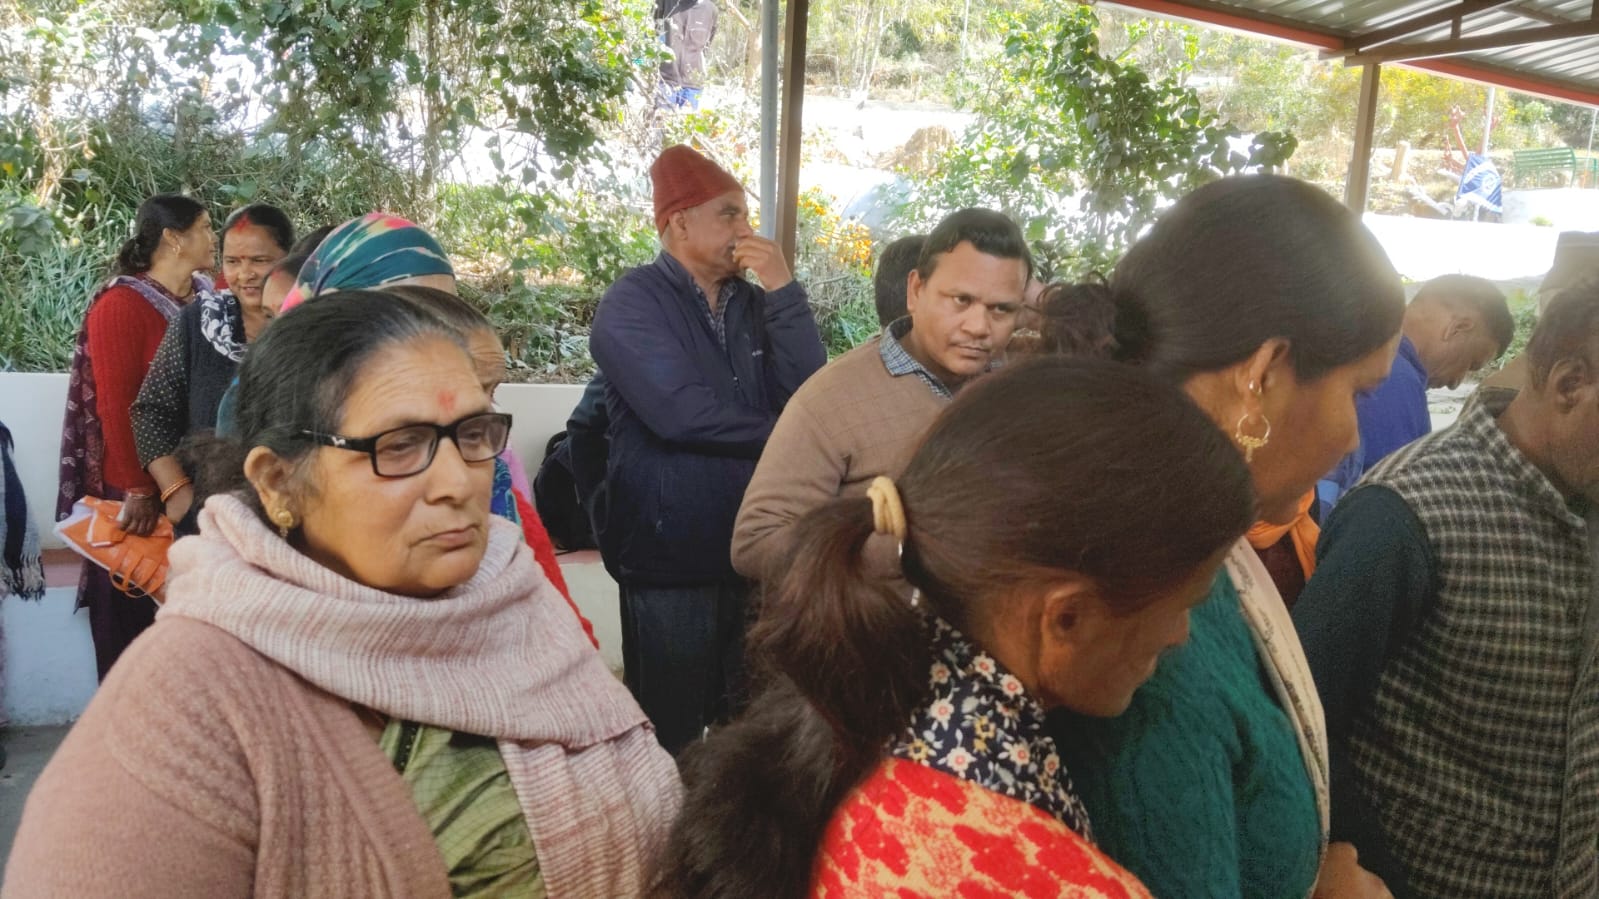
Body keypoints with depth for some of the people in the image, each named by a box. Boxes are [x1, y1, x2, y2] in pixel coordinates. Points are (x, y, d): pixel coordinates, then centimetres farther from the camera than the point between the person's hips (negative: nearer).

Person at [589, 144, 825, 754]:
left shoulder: (756, 304, 9)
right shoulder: (632, 303, -8)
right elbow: (679, 412, -22)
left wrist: (783, 291, -11)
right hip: (669, 561, -5)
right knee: (674, 739, 7)